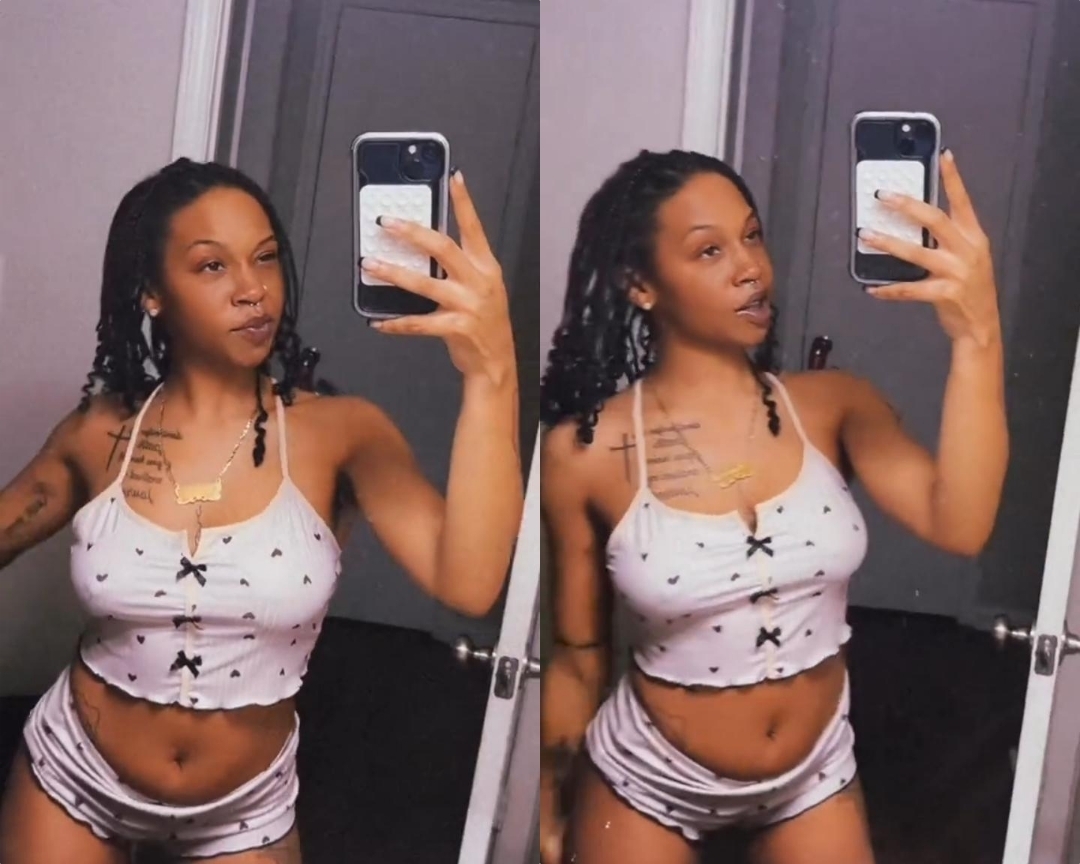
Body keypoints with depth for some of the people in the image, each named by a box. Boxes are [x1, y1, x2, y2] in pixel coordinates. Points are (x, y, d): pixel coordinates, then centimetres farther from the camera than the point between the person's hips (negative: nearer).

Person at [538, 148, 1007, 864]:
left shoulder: (833, 404, -11)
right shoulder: (585, 451, -15)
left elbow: (959, 525, -29)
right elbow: (577, 663, -4)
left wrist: (978, 336, -37)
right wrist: (551, 806, 0)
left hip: (816, 774, 2)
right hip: (645, 777, -2)